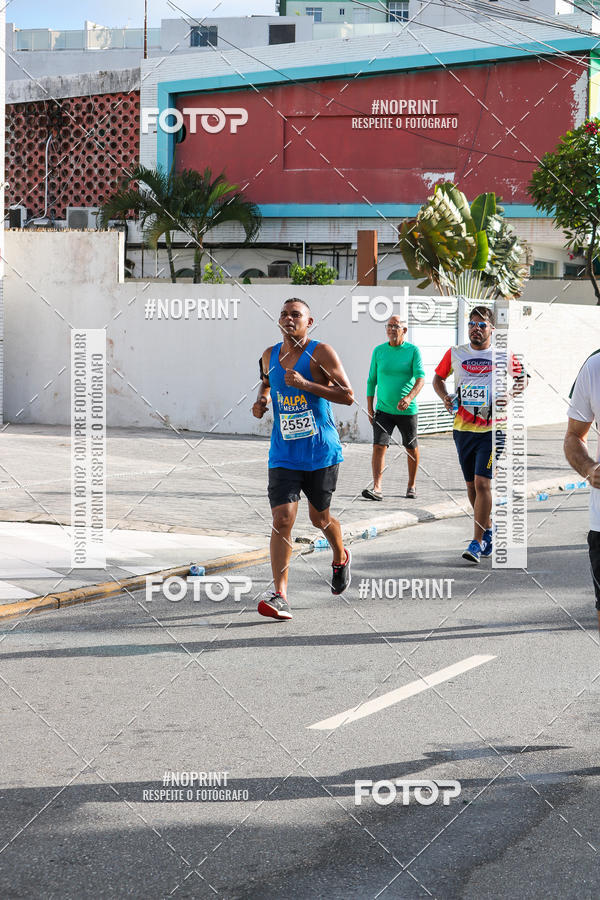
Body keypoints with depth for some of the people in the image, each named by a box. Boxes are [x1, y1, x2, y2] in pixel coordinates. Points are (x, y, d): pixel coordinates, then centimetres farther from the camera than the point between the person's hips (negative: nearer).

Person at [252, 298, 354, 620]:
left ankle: (340, 558, 46)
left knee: (319, 517, 11)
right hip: (283, 454, 3)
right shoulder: (270, 355, 6)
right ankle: (280, 596, -13)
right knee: (282, 519, -11)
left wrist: (305, 384, -23)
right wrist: (261, 399, 4)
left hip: (321, 452, -3)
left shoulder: (320, 353, -9)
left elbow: (348, 396, -14)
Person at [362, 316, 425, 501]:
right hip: (383, 409, 1)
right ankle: (376, 488, -19)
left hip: (407, 410, -1)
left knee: (411, 449, 10)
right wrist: (369, 408, 6)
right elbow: (372, 380, 10)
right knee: (379, 446, -13)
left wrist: (409, 397, -31)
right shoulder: (378, 351, 4)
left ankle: (411, 486, 28)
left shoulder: (413, 351, -4)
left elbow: (420, 378, -13)